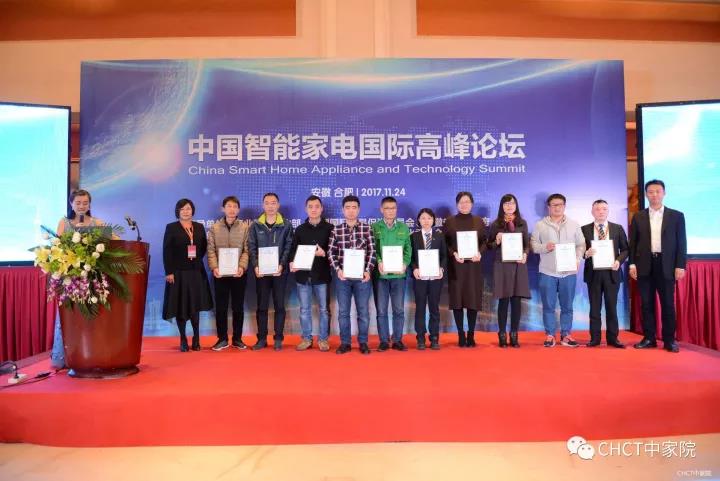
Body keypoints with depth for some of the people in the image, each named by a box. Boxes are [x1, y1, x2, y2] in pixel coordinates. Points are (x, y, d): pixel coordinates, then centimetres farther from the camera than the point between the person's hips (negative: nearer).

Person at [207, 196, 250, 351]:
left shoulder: (245, 227, 2)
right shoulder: (214, 228, 6)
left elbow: (247, 250, -2)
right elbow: (211, 250, 1)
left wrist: (242, 266, -16)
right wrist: (214, 267, -13)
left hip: (239, 273, -1)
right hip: (220, 273, 1)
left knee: (238, 307, 7)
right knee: (220, 307, 6)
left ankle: (237, 338, 18)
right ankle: (222, 339, 17)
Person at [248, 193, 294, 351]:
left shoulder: (286, 225, 2)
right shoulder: (256, 225, 6)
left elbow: (289, 247, -2)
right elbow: (251, 247, 3)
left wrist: (282, 265, -14)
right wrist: (255, 266, -10)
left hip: (279, 271, -1)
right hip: (261, 271, 1)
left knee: (279, 305, 4)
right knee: (262, 306, 7)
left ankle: (278, 338, 13)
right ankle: (262, 338, 16)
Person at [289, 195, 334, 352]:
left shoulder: (329, 228, 3)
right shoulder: (300, 229, 11)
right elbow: (293, 250, 10)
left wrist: (324, 253, -19)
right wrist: (292, 263, -9)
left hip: (321, 275, -2)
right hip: (303, 275, 3)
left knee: (323, 309, 5)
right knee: (304, 309, 8)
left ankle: (323, 339, 16)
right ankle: (306, 339, 20)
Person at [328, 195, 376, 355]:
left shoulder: (367, 229, 1)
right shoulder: (336, 230, 3)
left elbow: (372, 251, -1)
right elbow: (331, 252, 3)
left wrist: (368, 271, -10)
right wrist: (337, 269, -9)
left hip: (362, 276, -1)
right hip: (342, 276, 1)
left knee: (363, 311, 6)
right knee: (343, 311, 8)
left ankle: (363, 342, 19)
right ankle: (345, 343, 19)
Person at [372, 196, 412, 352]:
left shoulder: (404, 228, 10)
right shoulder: (374, 227, 4)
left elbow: (408, 249, 6)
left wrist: (405, 264, -11)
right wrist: (379, 262, -19)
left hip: (399, 274, 1)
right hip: (380, 274, -1)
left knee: (399, 309, 5)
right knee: (381, 310, 4)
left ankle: (398, 340, 16)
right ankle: (384, 341, 13)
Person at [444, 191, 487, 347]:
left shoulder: (478, 221, 10)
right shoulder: (450, 221, 4)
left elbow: (484, 241, 7)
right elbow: (445, 243, 1)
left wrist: (479, 253, -12)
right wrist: (454, 254, -16)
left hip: (474, 265, 1)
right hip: (456, 266, -1)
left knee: (473, 299, 1)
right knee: (457, 299, 0)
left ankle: (471, 334, 12)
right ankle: (461, 334, 10)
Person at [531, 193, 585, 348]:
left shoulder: (574, 224, 9)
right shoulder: (540, 225, 4)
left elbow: (581, 245, 8)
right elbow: (533, 244, 1)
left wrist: (577, 260, -7)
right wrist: (544, 247, -17)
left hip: (569, 272, 2)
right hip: (547, 272, -1)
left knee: (567, 306, 7)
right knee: (548, 306, 2)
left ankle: (565, 334, 17)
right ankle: (550, 335, 11)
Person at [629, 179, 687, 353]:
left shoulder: (676, 215, 5)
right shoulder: (638, 217, 9)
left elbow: (681, 243, 2)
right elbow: (633, 243, 8)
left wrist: (680, 265, -6)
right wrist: (632, 264, -1)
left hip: (666, 266, -1)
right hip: (644, 266, 1)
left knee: (668, 304, 2)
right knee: (646, 304, 5)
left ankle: (669, 340, 11)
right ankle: (649, 338, 13)